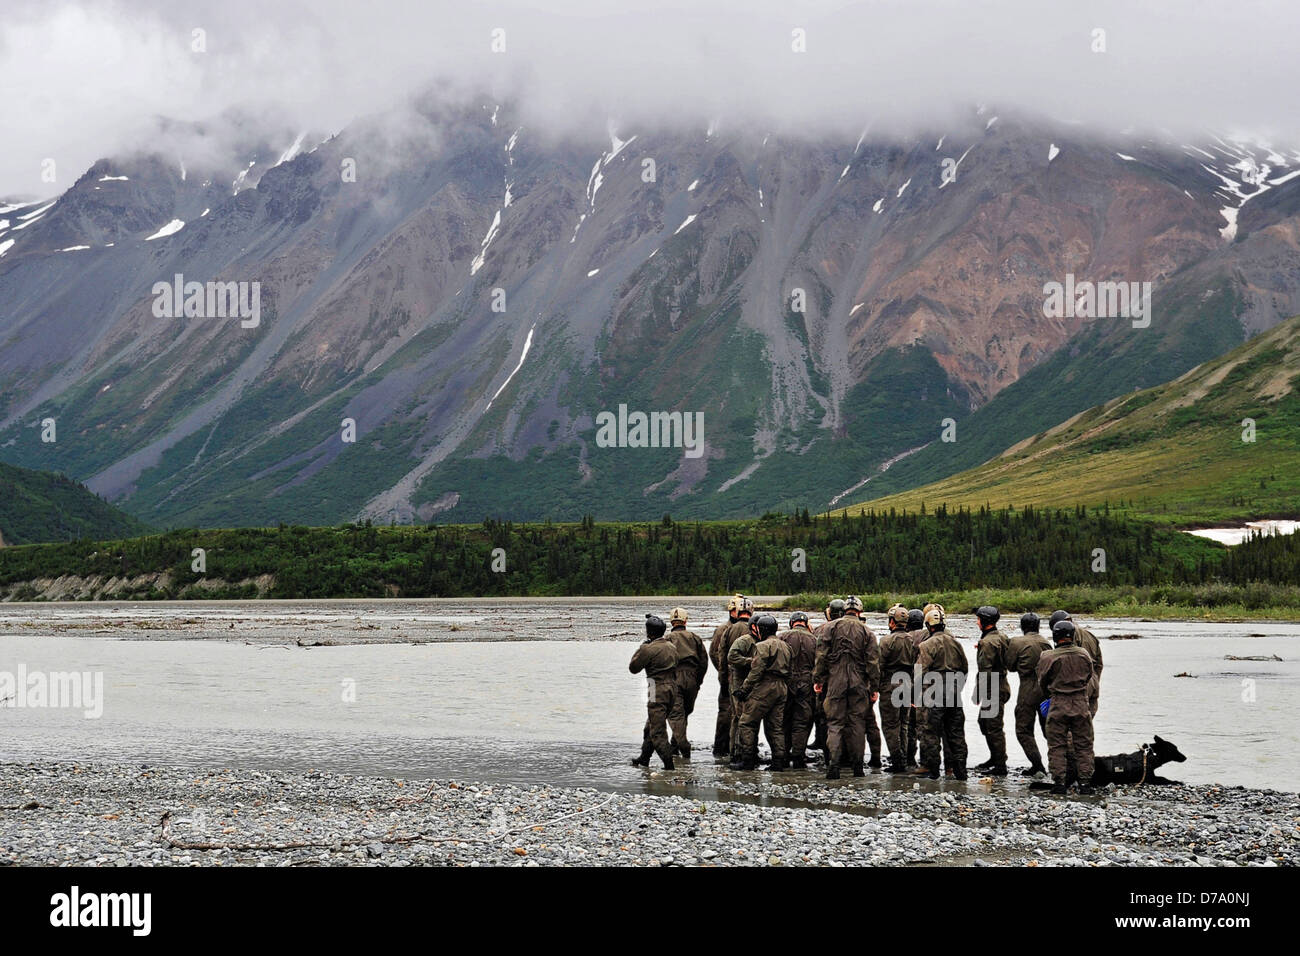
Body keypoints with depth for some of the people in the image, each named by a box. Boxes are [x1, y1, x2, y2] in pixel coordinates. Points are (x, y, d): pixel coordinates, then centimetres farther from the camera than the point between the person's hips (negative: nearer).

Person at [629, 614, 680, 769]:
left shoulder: (649, 649, -15)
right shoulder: (671, 647, 10)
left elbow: (633, 667, -4)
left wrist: (640, 648, 4)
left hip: (658, 692, -8)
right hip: (672, 689, 9)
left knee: (657, 730, -5)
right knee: (651, 726, 21)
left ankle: (669, 764, -10)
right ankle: (644, 759, 31)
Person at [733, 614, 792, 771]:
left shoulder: (762, 646, -11)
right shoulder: (785, 646, 16)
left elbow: (756, 671, -16)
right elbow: (788, 671, 17)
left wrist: (744, 689, -10)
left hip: (764, 688, -8)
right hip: (781, 689, 8)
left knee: (747, 723, -1)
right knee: (776, 727, 11)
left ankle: (747, 760, -4)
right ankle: (779, 761, 7)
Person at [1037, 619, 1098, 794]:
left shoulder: (1048, 657, -11)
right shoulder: (1084, 654, -2)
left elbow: (1043, 681, 2)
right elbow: (1090, 676, 11)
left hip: (1058, 705, -2)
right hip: (1081, 704, 2)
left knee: (1057, 746, 7)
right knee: (1083, 745, 10)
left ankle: (1059, 782, 4)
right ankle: (1085, 782, 10)